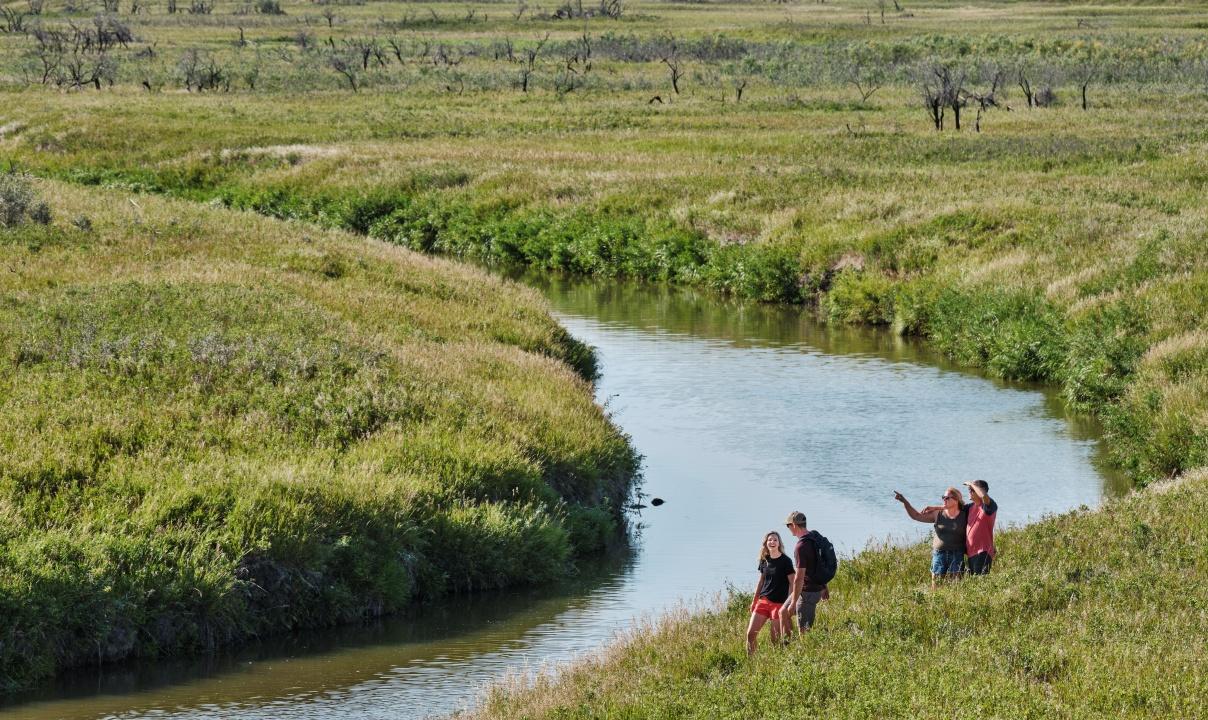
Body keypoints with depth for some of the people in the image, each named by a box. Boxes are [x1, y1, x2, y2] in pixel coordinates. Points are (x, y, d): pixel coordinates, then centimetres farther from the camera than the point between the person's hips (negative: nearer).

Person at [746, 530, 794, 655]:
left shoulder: (785, 561, -8)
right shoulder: (764, 560, 9)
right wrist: (754, 601, 19)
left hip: (779, 603, -5)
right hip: (763, 601, 5)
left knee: (776, 639, -2)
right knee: (750, 633, -1)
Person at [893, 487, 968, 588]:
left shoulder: (964, 516, 3)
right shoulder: (937, 515, 8)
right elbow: (916, 515, 9)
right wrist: (904, 501, -1)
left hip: (957, 556, -2)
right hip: (939, 554, 2)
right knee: (936, 584, -5)